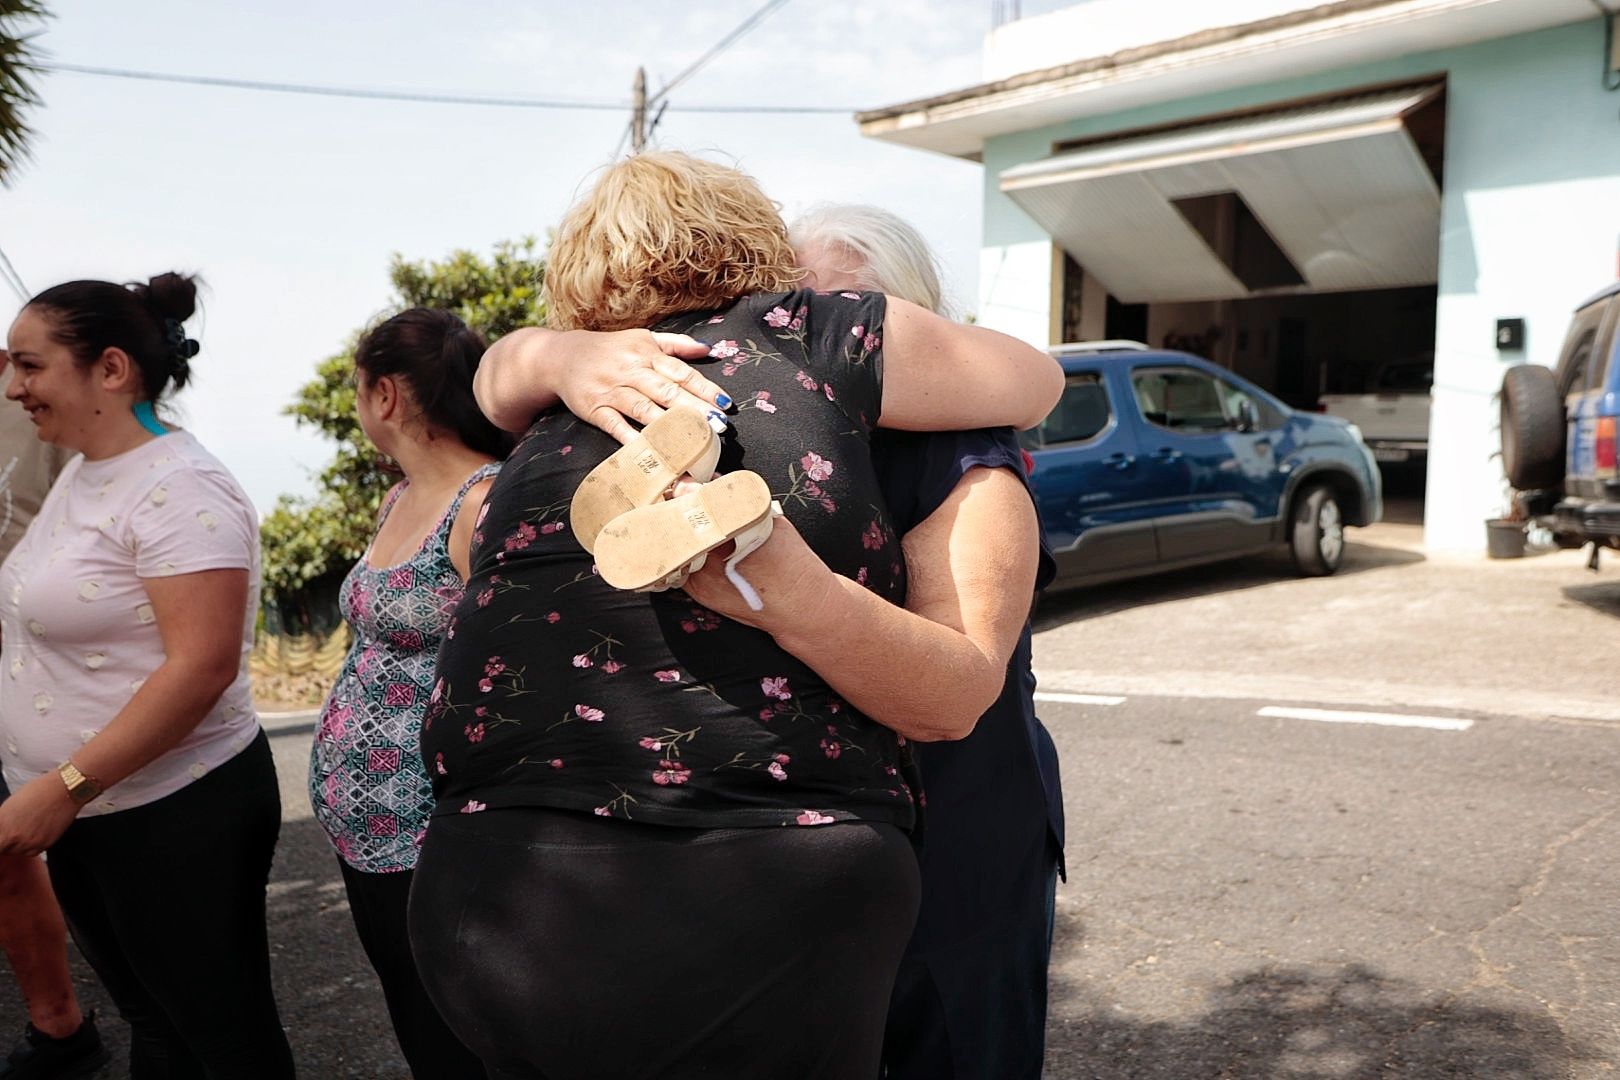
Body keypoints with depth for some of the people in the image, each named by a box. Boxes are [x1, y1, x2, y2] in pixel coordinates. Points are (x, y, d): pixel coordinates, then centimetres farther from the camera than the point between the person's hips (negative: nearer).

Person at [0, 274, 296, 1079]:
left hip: (178, 818, -8)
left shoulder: (177, 490, -19)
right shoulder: (79, 473, 9)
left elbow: (203, 666, -25)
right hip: (84, 818, 8)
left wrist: (66, 785, -23)